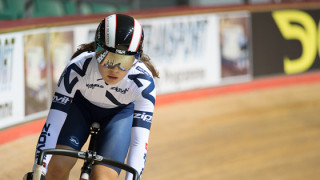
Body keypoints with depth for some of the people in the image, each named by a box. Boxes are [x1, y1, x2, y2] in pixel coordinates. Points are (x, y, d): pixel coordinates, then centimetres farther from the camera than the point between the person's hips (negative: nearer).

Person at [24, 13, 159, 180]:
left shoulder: (143, 83, -36)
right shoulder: (78, 68, -37)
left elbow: (139, 142, -35)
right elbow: (52, 124, -36)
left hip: (120, 114, 0)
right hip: (81, 105, 0)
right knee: (57, 166, -23)